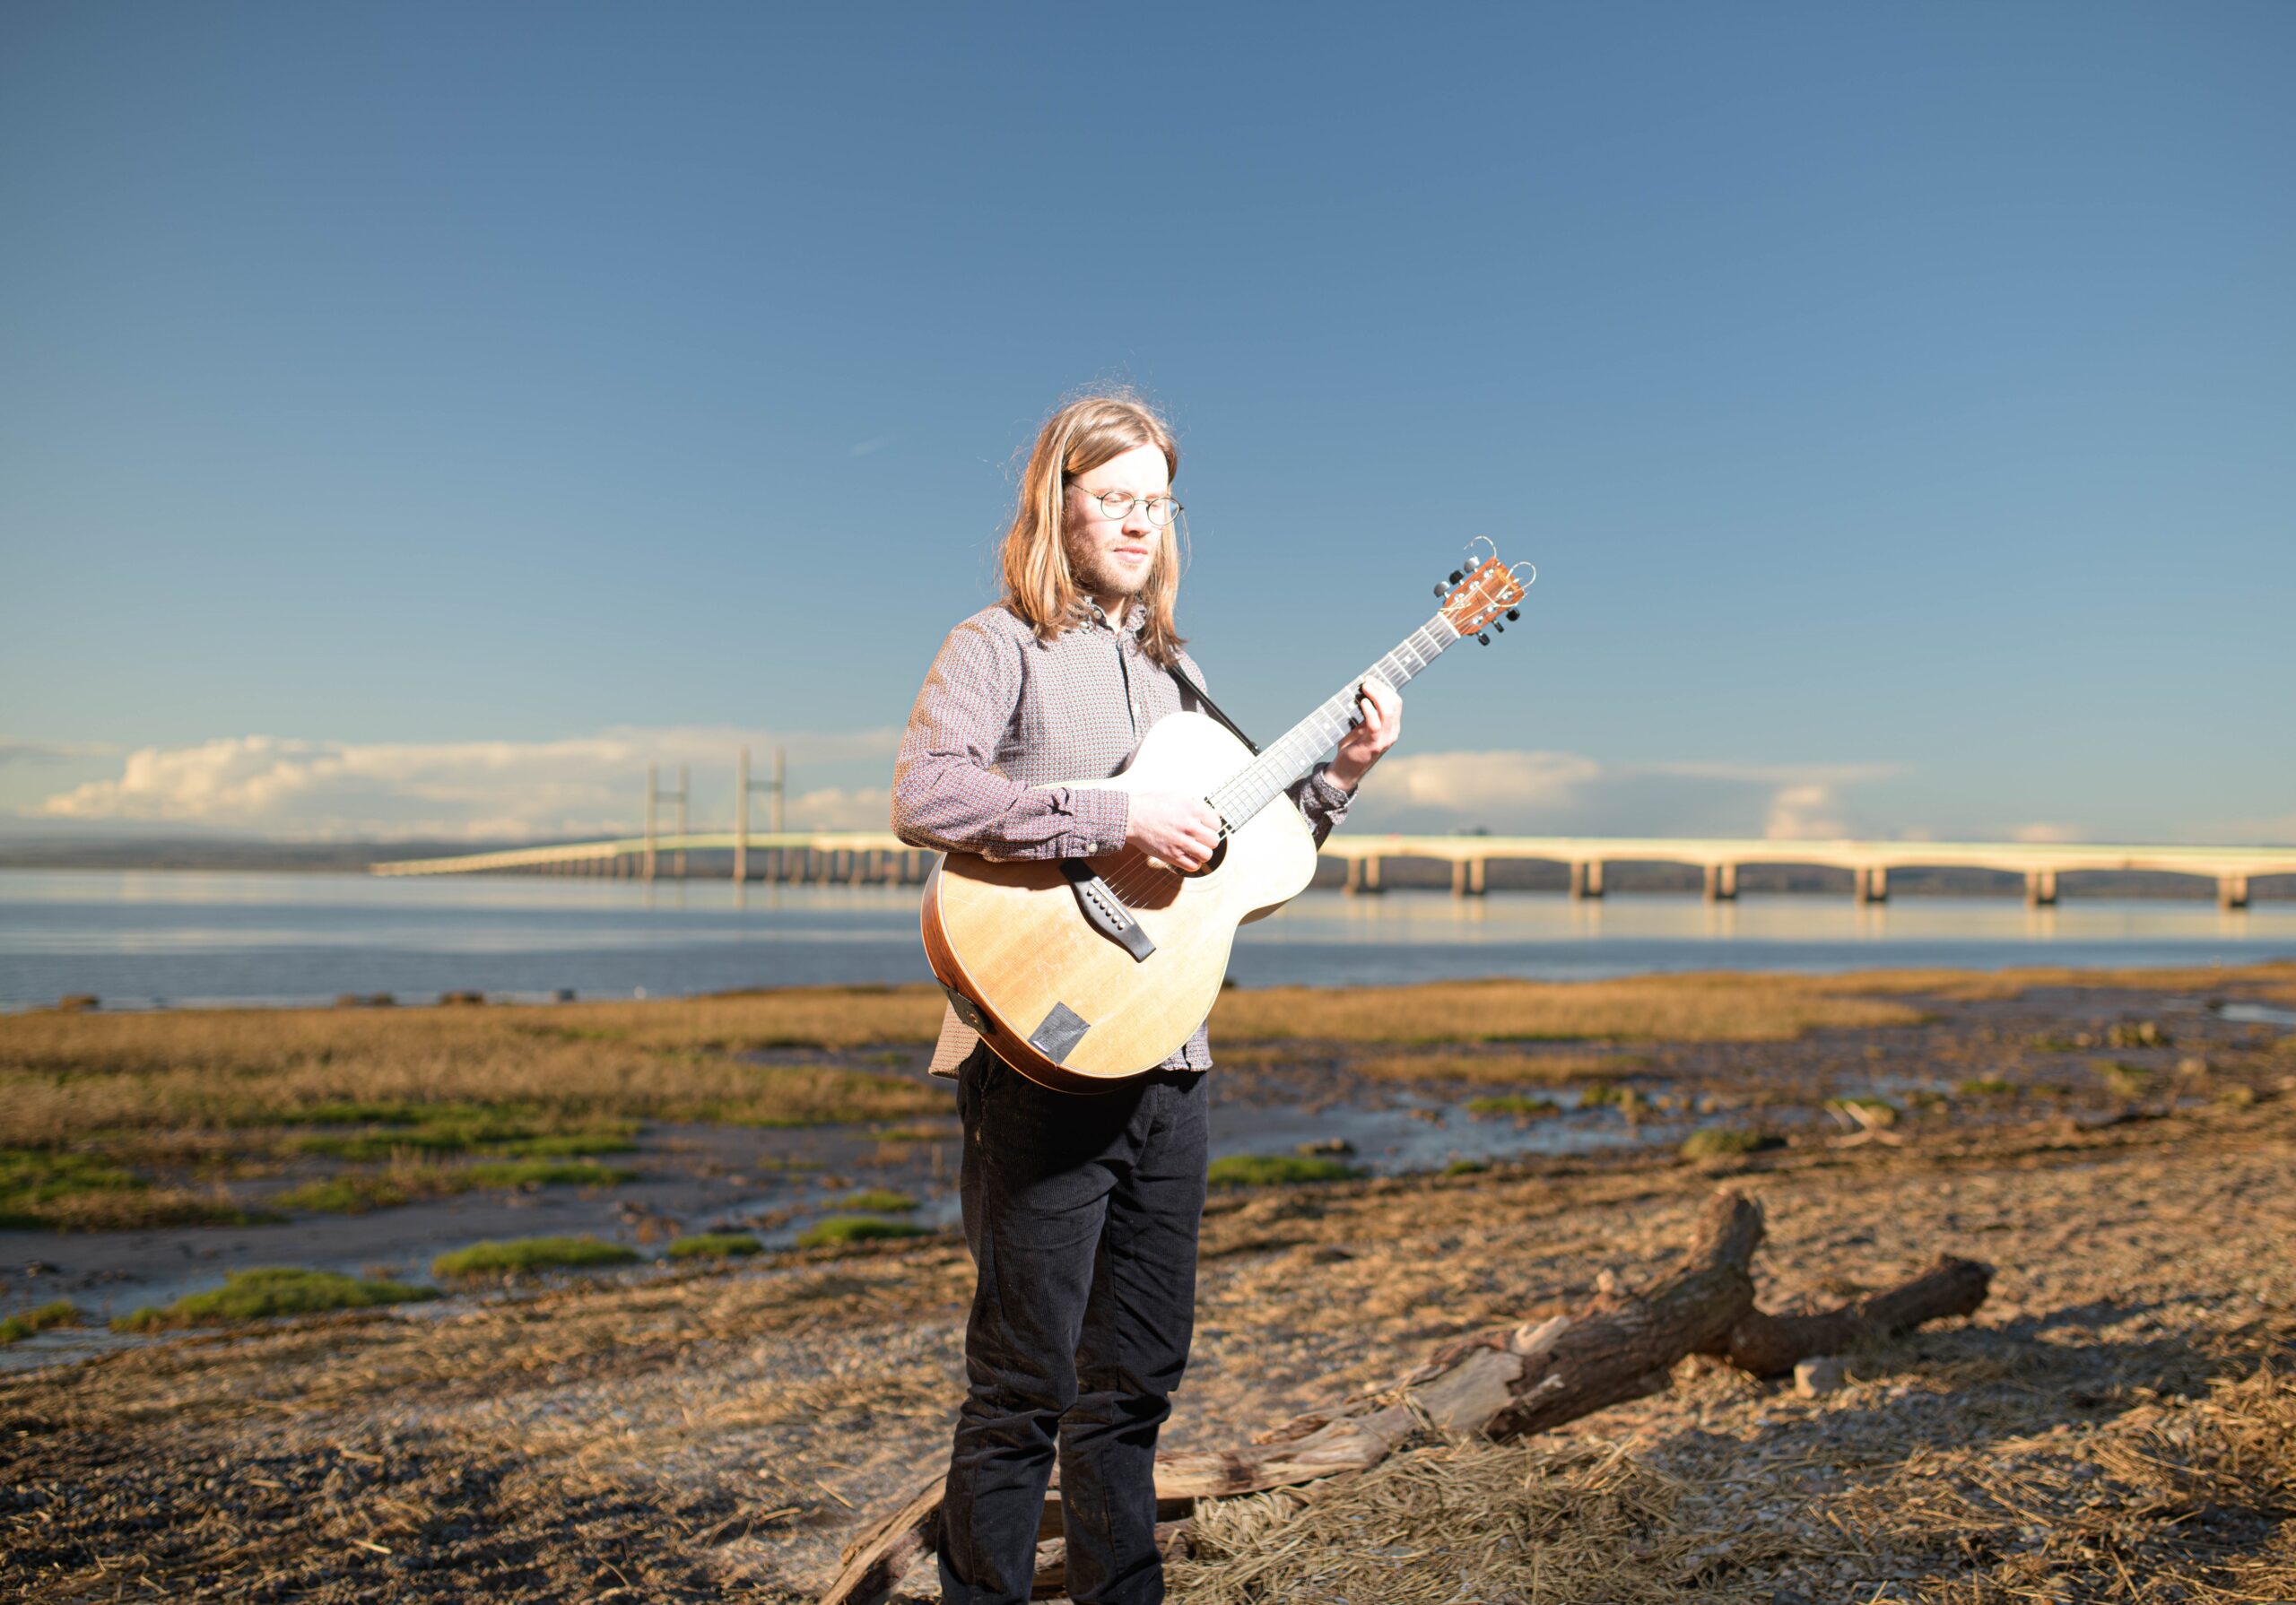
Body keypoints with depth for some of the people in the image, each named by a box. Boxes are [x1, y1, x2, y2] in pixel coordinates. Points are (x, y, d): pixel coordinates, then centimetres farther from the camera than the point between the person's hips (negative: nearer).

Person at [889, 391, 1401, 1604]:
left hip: (1166, 1059, 7)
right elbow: (923, 796, -21)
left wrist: (1339, 773, 10)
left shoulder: (1172, 671, 19)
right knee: (1026, 1381, 0)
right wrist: (1116, 820, -22)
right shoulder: (1000, 645, -2)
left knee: (1137, 1375, 15)